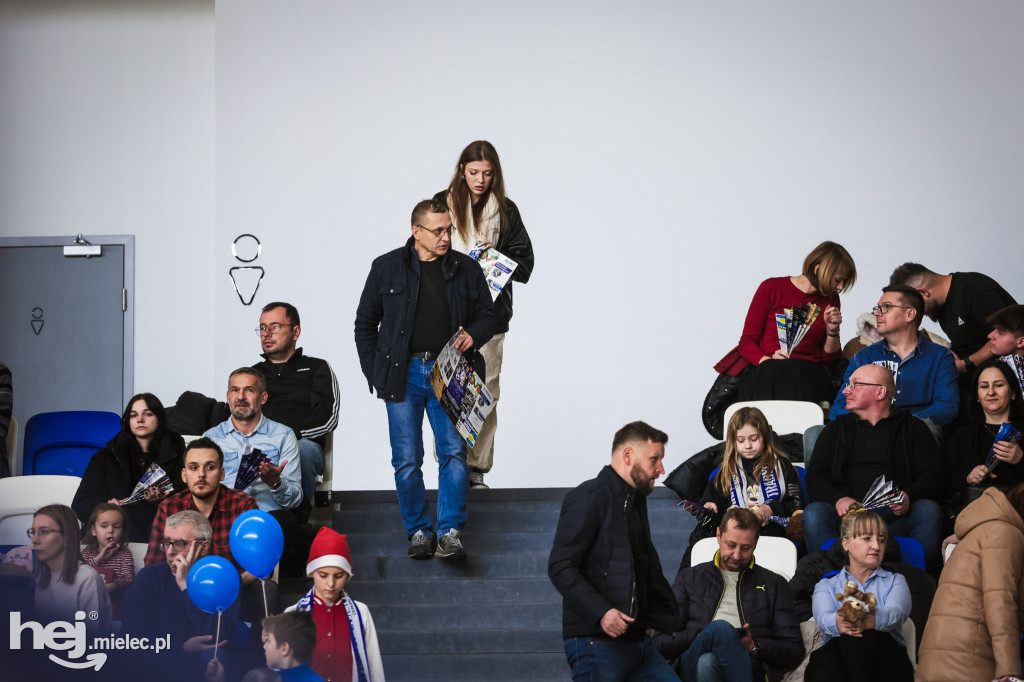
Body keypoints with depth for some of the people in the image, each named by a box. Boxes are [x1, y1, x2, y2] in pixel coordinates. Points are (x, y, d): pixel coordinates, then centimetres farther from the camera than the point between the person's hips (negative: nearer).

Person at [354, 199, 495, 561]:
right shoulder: (387, 268, 3)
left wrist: (473, 334, -6)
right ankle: (418, 532, 11)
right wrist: (375, 375, 4)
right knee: (406, 460, 0)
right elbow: (365, 324, 10)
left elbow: (487, 315, 17)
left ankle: (450, 533, -4)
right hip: (404, 374, -1)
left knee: (454, 452, -8)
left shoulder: (466, 269, 6)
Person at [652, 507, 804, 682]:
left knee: (707, 662, -40)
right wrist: (700, 635, -6)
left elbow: (795, 652, 15)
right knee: (720, 628, -38)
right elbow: (660, 643, 14)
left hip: (749, 666, -1)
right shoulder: (689, 578, 24)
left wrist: (754, 646, -5)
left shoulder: (774, 584, 23)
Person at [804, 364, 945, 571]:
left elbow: (932, 476, 6)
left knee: (929, 510, -31)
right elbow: (815, 476, 13)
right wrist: (838, 499, -10)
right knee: (813, 513, -29)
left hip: (897, 517, -1)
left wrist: (908, 498, -17)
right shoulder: (837, 428, 25)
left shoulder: (912, 427, 19)